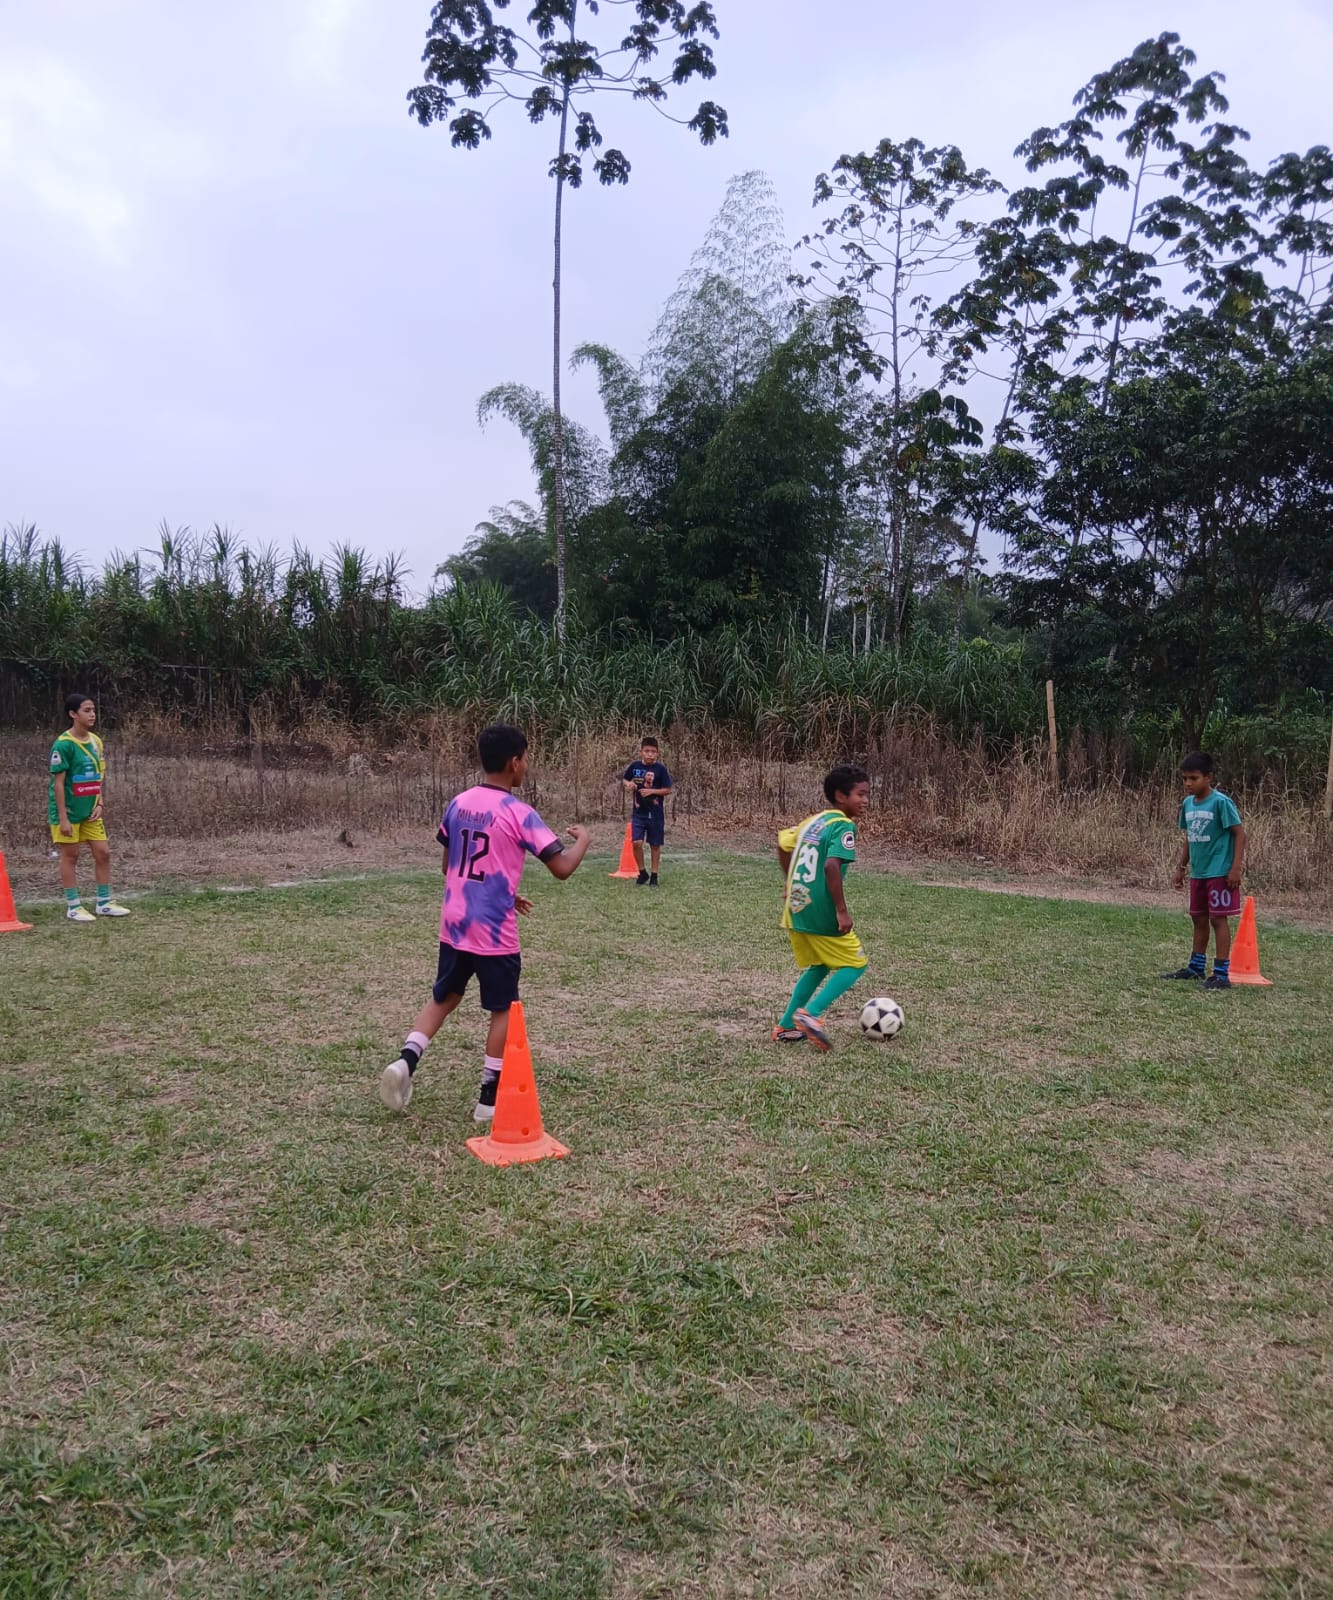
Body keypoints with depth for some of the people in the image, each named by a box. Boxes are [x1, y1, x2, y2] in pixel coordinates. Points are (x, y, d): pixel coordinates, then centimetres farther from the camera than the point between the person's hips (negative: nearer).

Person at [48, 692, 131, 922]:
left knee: (103, 853, 6)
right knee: (70, 856, 2)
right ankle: (73, 907, 11)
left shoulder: (96, 742, 5)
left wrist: (100, 804, 0)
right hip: (69, 811, -7)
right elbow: (58, 783, -16)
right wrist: (63, 817, -17)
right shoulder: (64, 744, -16)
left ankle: (105, 903, 16)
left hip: (90, 810, 7)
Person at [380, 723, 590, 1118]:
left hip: (454, 925, 6)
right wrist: (582, 840, 3)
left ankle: (406, 1059, 1)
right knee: (503, 1010, 10)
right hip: (495, 931, -5)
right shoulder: (518, 813, -14)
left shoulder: (458, 804, 6)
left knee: (443, 998, 21)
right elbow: (562, 868, -18)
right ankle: (490, 1098, 14)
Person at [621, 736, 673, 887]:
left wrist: (651, 791, -19)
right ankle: (643, 872, 9)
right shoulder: (634, 766, -2)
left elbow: (668, 790, -6)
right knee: (636, 842, -11)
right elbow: (625, 780, 13)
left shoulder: (660, 769, -9)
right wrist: (628, 784, -9)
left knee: (655, 845, 6)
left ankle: (654, 876, 18)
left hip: (656, 813, -1)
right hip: (639, 812, 1)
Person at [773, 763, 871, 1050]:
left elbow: (783, 843, 22)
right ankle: (811, 1013, -8)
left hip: (796, 909, 8)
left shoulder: (813, 820, 12)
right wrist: (842, 911, -22)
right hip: (821, 913, -8)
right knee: (855, 964, 7)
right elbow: (831, 866, -26)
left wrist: (793, 883, 30)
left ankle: (786, 1027, 19)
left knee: (817, 967, 22)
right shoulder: (844, 826, -14)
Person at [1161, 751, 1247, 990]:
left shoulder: (1221, 802, -15)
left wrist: (1236, 867, -18)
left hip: (1219, 872, -7)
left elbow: (1239, 834, -13)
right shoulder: (1187, 803, 6)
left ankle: (1222, 974, 1)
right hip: (1198, 872, 7)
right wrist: (1181, 866, 16)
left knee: (1218, 919, -4)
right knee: (1198, 918, 15)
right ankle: (1196, 967, 28)